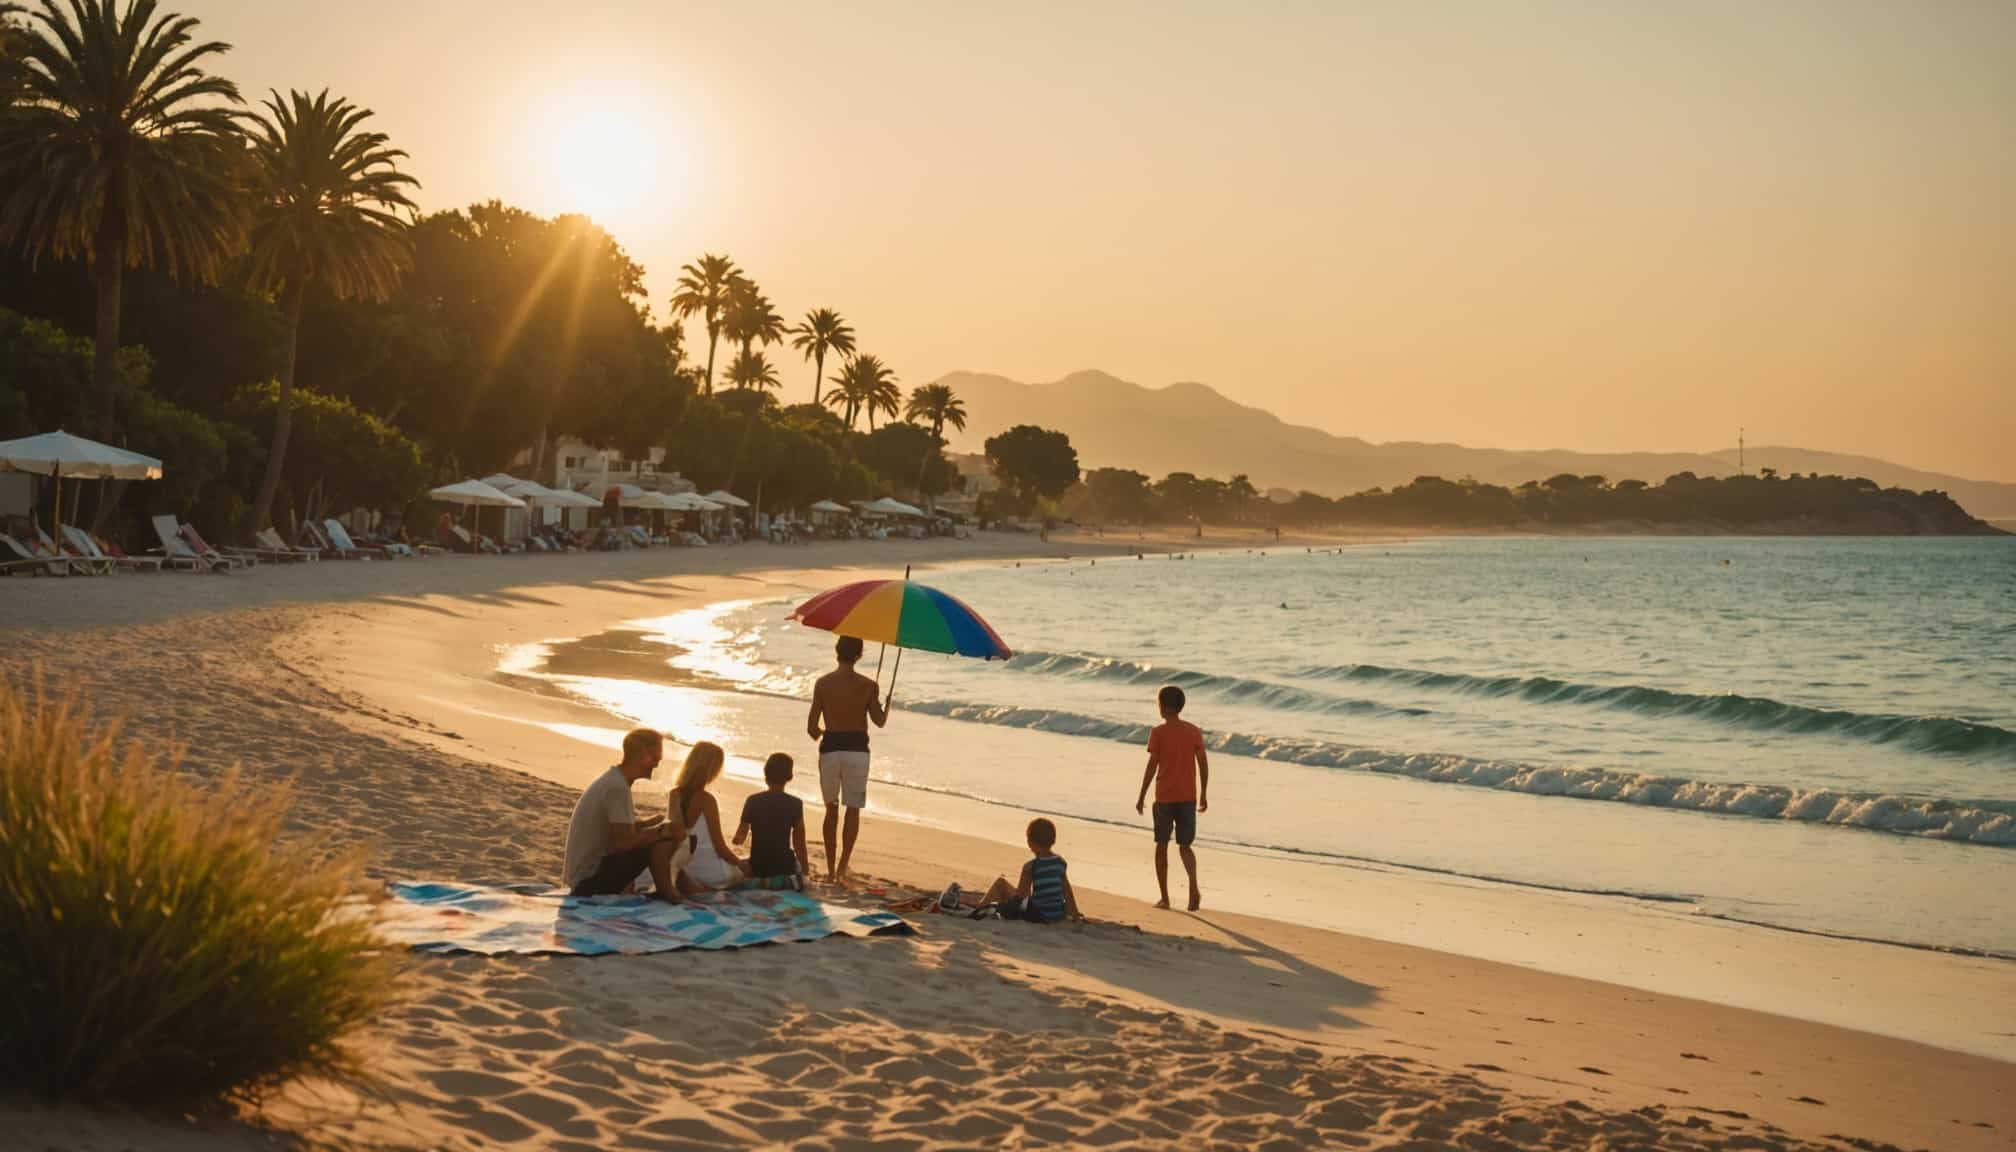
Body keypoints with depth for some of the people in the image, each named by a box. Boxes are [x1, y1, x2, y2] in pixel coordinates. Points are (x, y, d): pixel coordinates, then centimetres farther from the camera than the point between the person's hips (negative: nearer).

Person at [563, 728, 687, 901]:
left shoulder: (612, 779, 10)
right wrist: (664, 831, -16)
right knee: (661, 841, -18)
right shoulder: (618, 788, -20)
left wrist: (658, 821, 4)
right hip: (590, 881, -10)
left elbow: (623, 828, 18)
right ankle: (665, 893, -1)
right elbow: (625, 842, -25)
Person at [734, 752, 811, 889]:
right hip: (784, 866, -2)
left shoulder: (752, 801, -6)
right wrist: (805, 870, 9)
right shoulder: (795, 804, -11)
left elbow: (738, 839, -3)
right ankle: (787, 881, 6)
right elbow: (799, 845, -7)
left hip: (757, 867, 2)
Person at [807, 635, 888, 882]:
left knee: (831, 808, 15)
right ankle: (843, 864, -2)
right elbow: (880, 721, 1)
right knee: (853, 809, 9)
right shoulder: (868, 686, -4)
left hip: (830, 748, 1)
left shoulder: (823, 683, -3)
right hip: (856, 749, -1)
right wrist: (886, 709, 22)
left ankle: (831, 869, 14)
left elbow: (812, 727, -2)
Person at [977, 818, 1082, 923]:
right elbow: (1067, 890, 9)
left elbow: (1020, 894, -11)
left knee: (1000, 881, 5)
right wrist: (1074, 912, 18)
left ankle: (982, 906, 23)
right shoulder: (1060, 862, 1)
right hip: (1060, 914, 5)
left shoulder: (1030, 867, -14)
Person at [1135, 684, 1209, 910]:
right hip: (1188, 798, 3)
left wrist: (1141, 796, -2)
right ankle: (1193, 887, -17)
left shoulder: (1158, 733, -8)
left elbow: (1152, 766, -10)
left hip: (1164, 798, -3)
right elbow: (1203, 763, 2)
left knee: (1162, 845, 12)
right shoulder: (1194, 731, 2)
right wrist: (1204, 794, 11)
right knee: (1184, 846, 10)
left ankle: (1164, 898, 12)